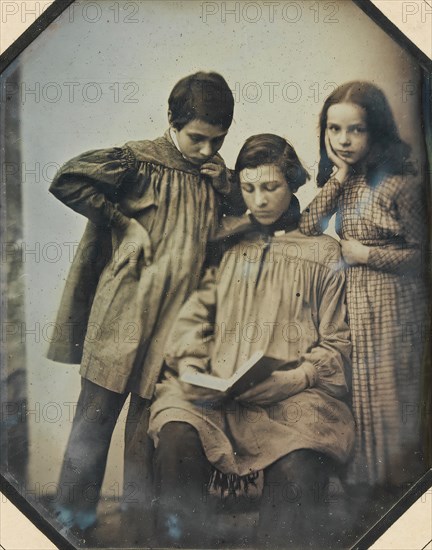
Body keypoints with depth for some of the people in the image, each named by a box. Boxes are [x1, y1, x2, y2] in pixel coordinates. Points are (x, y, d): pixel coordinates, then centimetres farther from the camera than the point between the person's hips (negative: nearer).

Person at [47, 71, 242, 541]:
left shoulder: (215, 172, 12)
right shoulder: (140, 160, -5)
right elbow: (67, 181, -15)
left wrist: (227, 189, 1)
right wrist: (125, 222, -13)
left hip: (177, 315, 4)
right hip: (124, 309, -4)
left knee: (151, 420, 12)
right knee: (98, 412, 4)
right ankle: (75, 518, 21)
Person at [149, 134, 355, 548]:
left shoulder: (323, 252, 17)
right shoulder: (227, 243, 23)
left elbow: (337, 343, 12)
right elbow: (194, 315, 14)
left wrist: (294, 378, -8)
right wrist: (189, 366, -6)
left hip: (293, 394, -1)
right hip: (215, 390, 2)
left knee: (297, 471, -33)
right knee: (176, 439, -31)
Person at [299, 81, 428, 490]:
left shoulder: (399, 183, -14)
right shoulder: (339, 182, 7)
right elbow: (307, 228, -6)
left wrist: (365, 253, -13)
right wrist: (337, 179, -10)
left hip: (388, 304, -6)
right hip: (347, 301, 6)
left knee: (384, 389, 5)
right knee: (350, 387, 14)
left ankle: (392, 478, 26)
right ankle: (359, 473, 33)